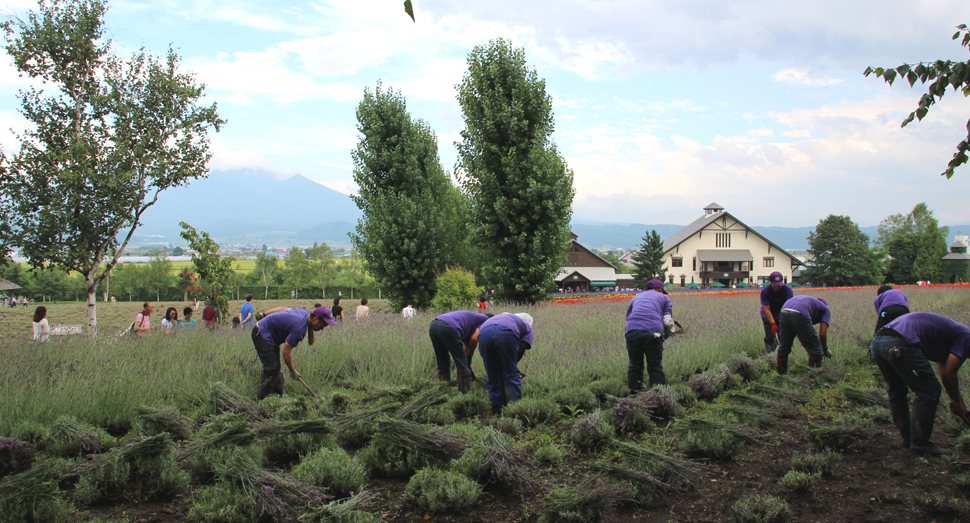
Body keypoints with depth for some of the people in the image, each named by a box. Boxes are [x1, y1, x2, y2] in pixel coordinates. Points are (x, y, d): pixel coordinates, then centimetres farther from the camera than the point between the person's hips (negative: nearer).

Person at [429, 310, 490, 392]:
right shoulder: (485, 320, 16)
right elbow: (474, 338, 2)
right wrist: (469, 358, 15)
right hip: (448, 328, -8)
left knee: (443, 365, 19)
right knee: (462, 365, 4)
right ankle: (466, 394, 8)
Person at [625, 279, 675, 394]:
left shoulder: (636, 297, 34)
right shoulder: (664, 298, 25)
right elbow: (668, 322, 14)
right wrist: (665, 335, 30)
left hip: (632, 331, 3)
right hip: (653, 331, -3)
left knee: (634, 364, 13)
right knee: (655, 365, 5)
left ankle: (634, 391, 16)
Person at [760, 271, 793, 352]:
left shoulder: (787, 289, -20)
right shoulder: (764, 291, -21)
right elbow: (767, 309, -23)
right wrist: (773, 324, -35)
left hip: (782, 315, 1)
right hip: (768, 316, -1)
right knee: (770, 336, -12)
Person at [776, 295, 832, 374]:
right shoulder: (825, 309, 27)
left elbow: (799, 334, 39)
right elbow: (822, 334, 13)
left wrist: (808, 350, 44)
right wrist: (825, 350, 29)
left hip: (784, 313, 6)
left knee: (783, 347, 20)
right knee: (815, 348, 10)